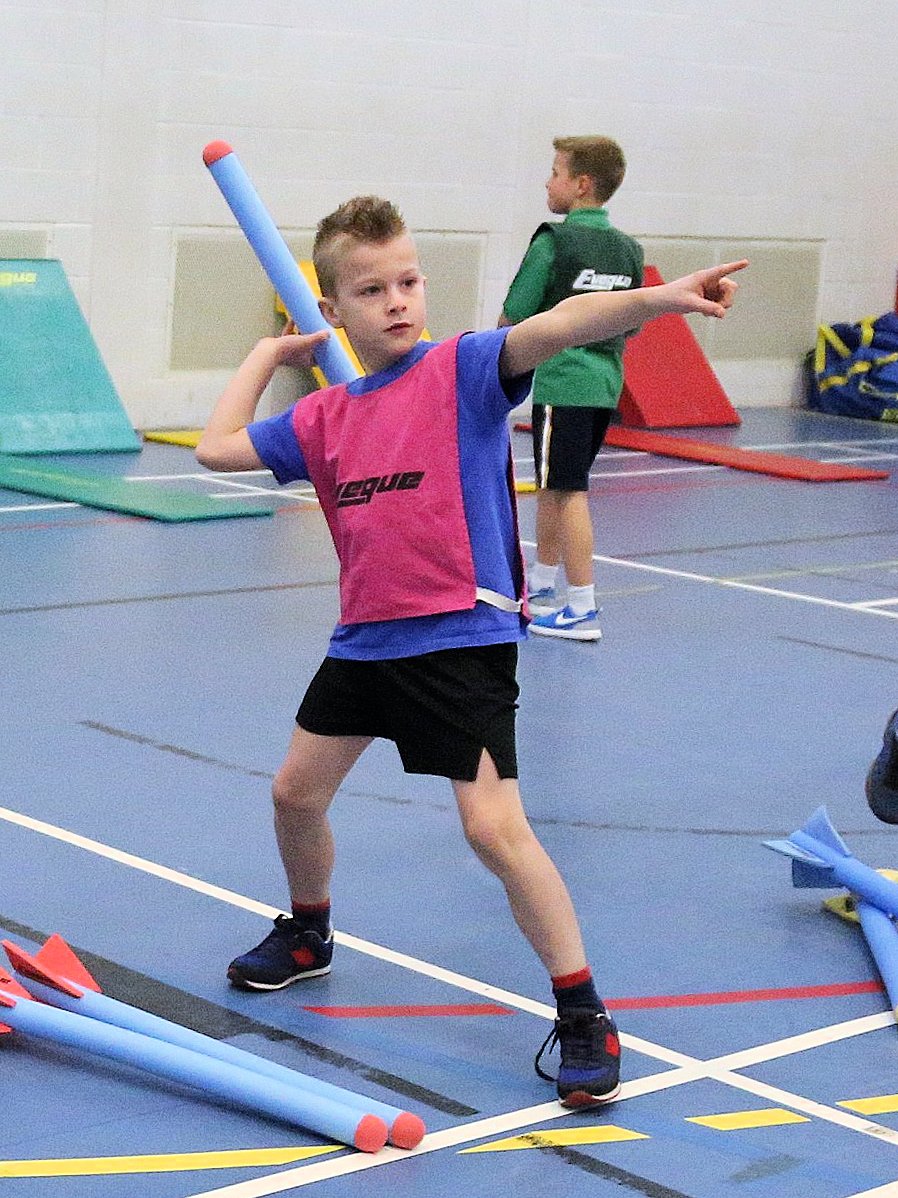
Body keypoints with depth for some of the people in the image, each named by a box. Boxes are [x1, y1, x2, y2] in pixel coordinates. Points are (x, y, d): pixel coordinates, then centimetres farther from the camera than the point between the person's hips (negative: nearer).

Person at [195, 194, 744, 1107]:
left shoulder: (462, 370, -9)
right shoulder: (324, 418, 8)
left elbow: (550, 329, -27)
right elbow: (217, 448, 14)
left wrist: (654, 299, -42)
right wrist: (269, 354, 17)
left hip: (461, 638, -6)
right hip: (365, 637, 7)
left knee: (494, 827, -14)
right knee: (297, 792, 18)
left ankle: (583, 1014, -2)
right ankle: (308, 934, 47)